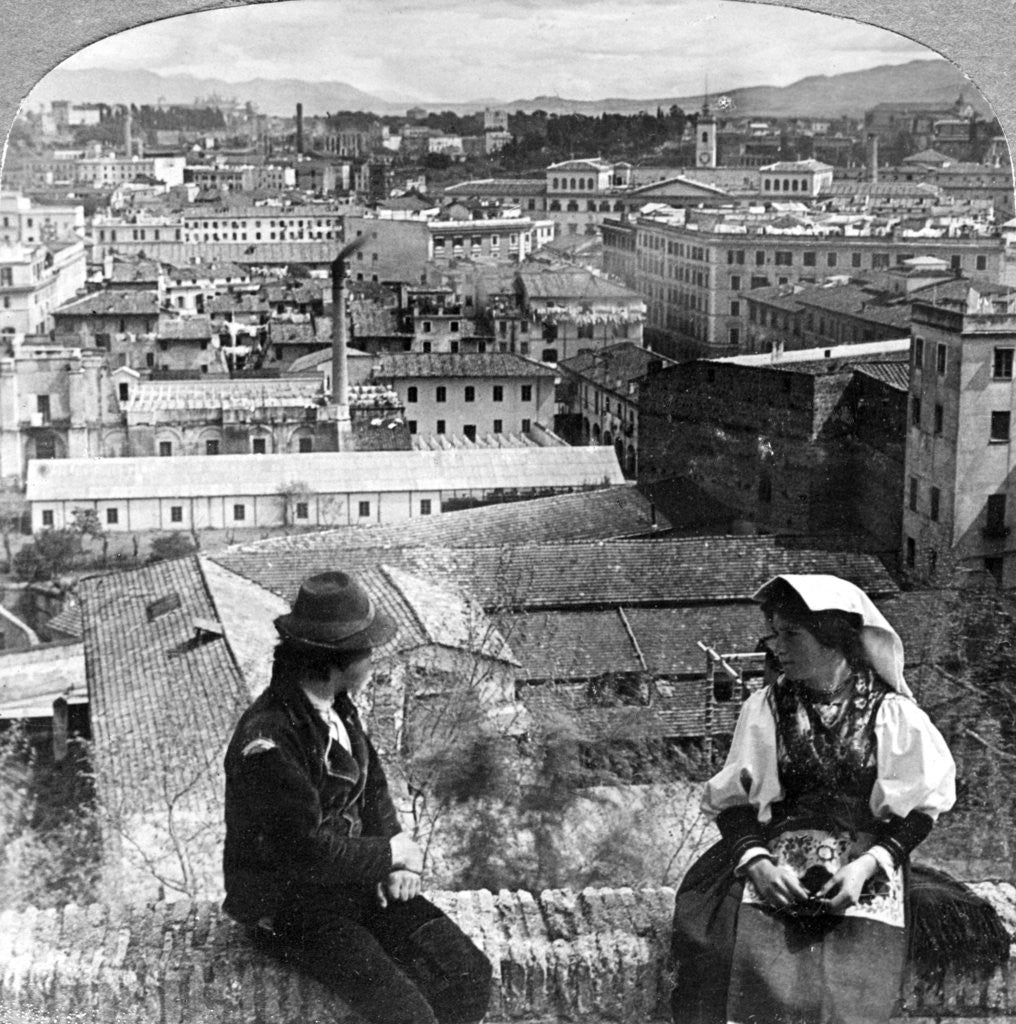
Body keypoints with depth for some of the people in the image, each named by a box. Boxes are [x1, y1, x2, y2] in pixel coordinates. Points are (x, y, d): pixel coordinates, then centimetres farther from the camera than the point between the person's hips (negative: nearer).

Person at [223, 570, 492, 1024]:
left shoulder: (337, 705, 0)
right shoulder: (267, 743, -28)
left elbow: (372, 782, 12)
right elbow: (308, 851, -26)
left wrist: (395, 859, -4)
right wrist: (391, 852, -13)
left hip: (355, 878, 8)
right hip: (290, 907, -8)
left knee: (470, 978, -7)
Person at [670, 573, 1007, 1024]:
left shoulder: (893, 713, 3)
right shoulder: (764, 708, 7)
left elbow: (919, 809, 3)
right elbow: (732, 802, 6)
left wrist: (866, 866, -12)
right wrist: (757, 863, -12)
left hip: (869, 868, -1)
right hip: (774, 857, 1)